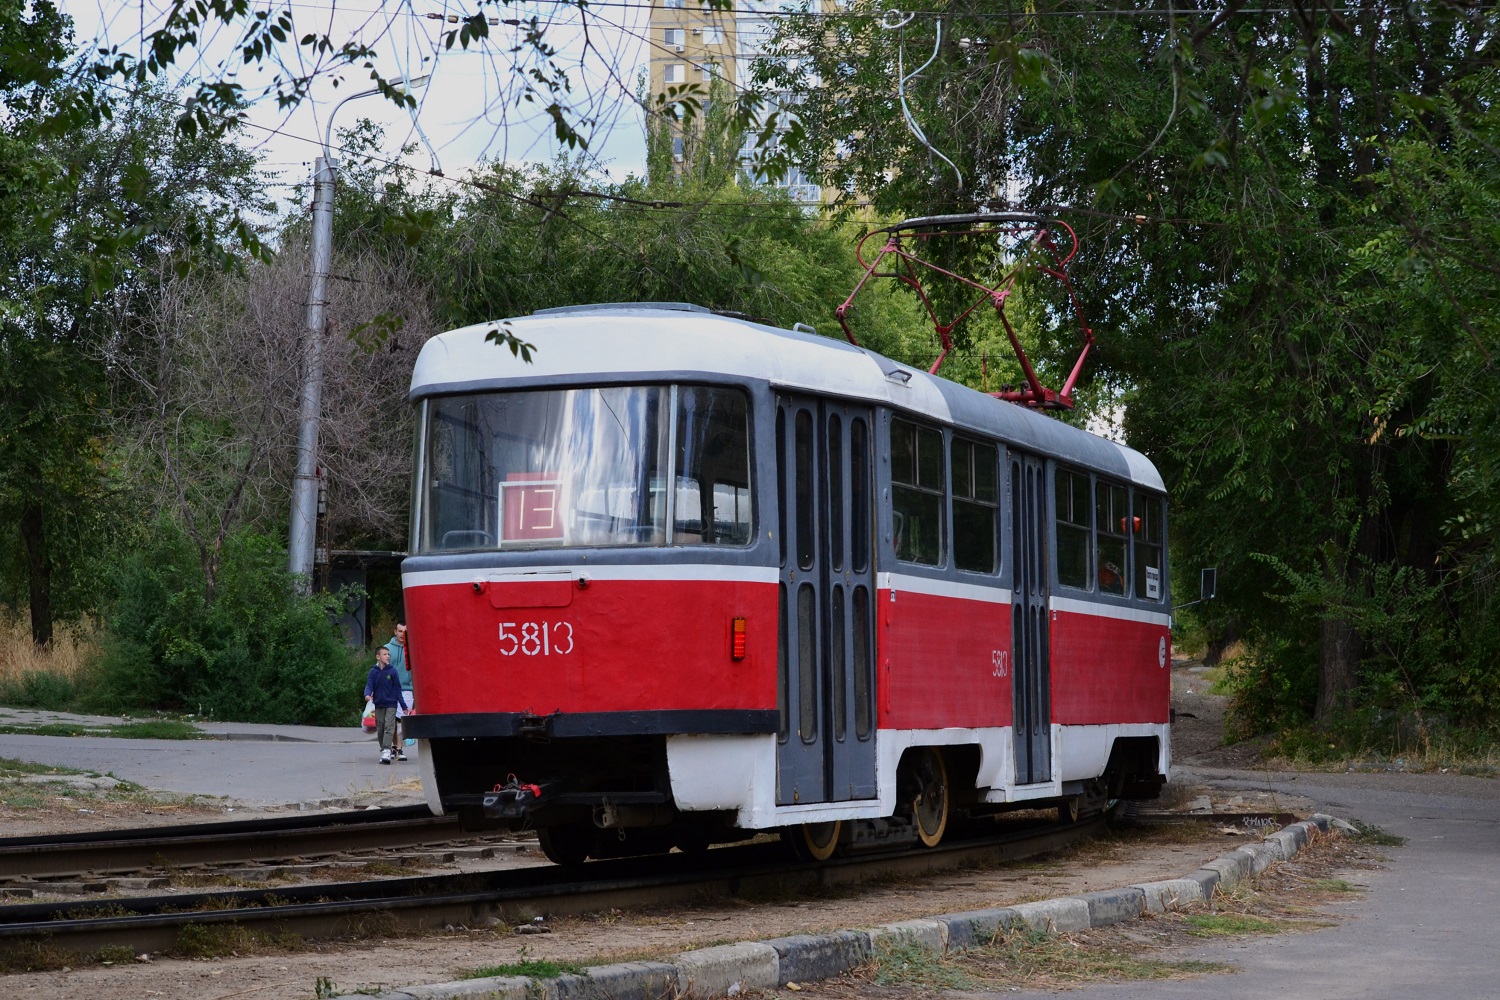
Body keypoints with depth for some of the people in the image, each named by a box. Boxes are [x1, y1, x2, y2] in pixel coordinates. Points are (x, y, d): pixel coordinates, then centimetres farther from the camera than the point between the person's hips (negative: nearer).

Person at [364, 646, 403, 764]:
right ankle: (384, 749, 19)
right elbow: (369, 685, -3)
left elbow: (397, 689, 2)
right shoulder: (373, 672, 0)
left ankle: (386, 751, -20)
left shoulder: (392, 671, -2)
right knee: (380, 728, 8)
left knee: (389, 727, -13)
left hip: (391, 704, -2)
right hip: (378, 704, 2)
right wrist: (367, 695, -27)